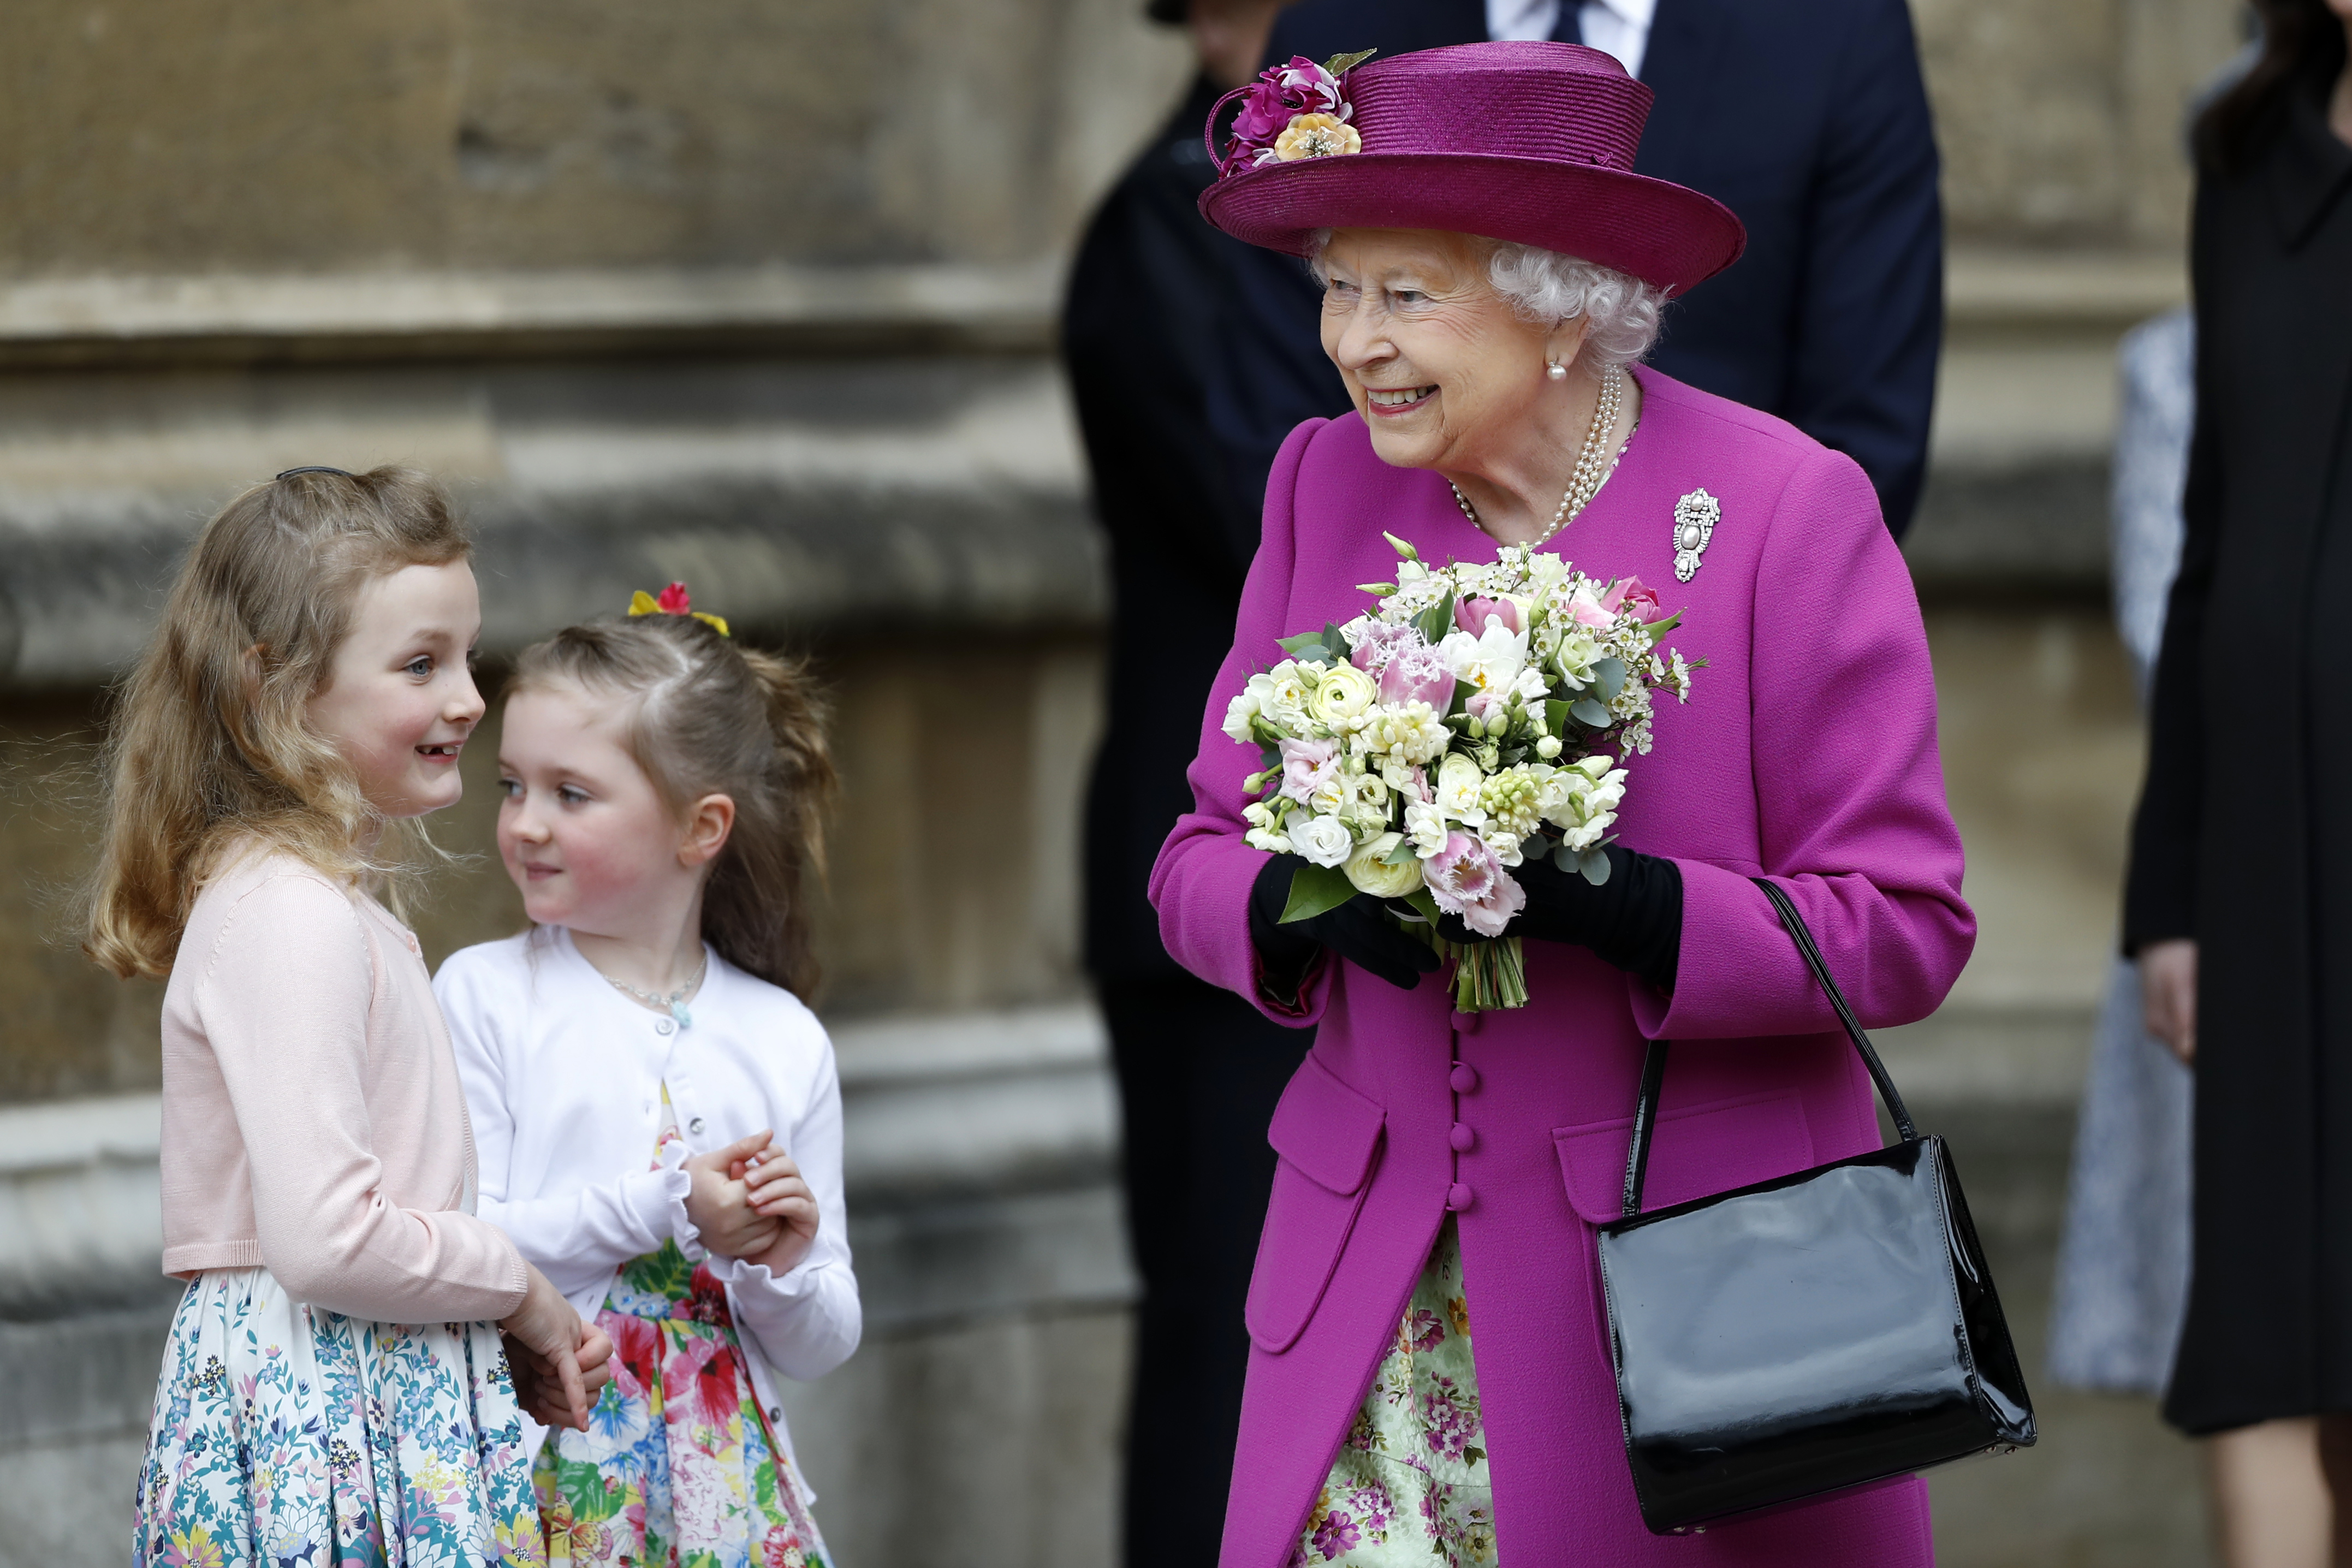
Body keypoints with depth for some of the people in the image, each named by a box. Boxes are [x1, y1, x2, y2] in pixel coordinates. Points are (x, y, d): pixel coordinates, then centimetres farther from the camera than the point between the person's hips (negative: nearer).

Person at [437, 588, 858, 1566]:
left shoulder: (784, 1042, 7)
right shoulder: (484, 997, 0)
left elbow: (821, 1349, 10)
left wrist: (785, 1269, -11)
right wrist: (660, 1209, -14)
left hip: (723, 1484, 2)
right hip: (540, 1479, -2)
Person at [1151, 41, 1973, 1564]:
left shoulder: (1791, 509, -8)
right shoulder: (1329, 485, 6)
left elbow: (1904, 927, -9)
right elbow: (1203, 859, 9)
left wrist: (1614, 903, -24)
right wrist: (1317, 901, -15)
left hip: (1682, 1280, -4)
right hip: (1377, 1275, 4)